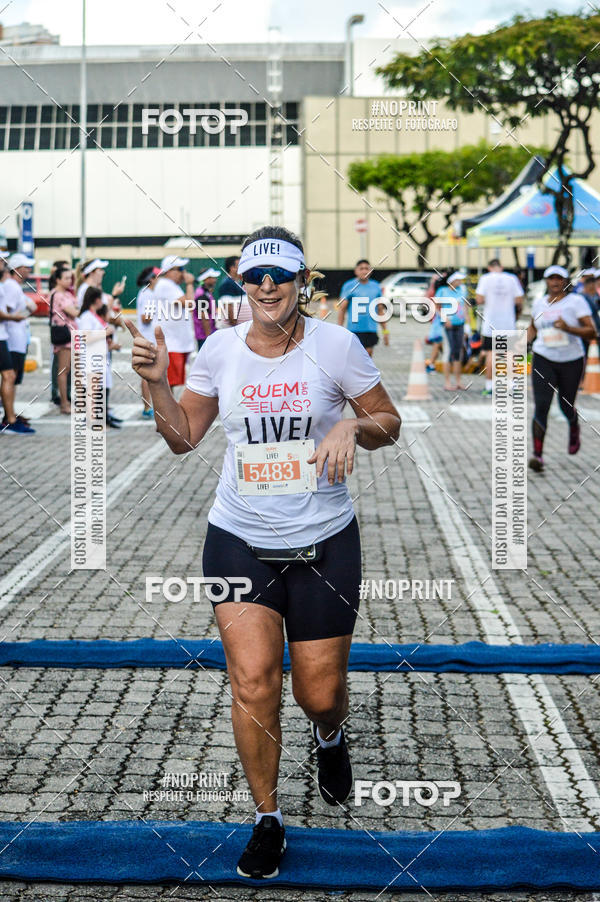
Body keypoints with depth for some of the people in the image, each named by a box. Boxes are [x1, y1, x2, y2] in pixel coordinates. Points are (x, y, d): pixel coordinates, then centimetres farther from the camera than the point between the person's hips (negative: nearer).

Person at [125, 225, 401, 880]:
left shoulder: (335, 345, -7)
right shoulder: (220, 349, 1)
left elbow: (389, 424, 1)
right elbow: (183, 437, 10)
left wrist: (352, 427, -20)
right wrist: (157, 382, -6)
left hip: (323, 543, -1)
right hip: (239, 541, 1)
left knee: (320, 694, 3)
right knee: (252, 684, -9)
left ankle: (329, 736, 43)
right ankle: (267, 820, 11)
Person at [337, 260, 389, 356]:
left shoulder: (376, 287, 12)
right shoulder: (349, 286, 1)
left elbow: (380, 310, 18)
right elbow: (341, 308, 0)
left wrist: (385, 330, 14)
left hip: (371, 329, 4)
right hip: (354, 329, -4)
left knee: (368, 355, 4)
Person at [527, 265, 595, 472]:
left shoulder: (576, 301, -6)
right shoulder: (539, 303, 6)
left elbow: (590, 332, -11)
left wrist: (568, 328, -26)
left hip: (571, 361, -2)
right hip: (543, 360, 2)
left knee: (566, 407, 10)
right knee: (541, 406, -12)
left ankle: (574, 430, 46)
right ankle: (538, 454, -14)